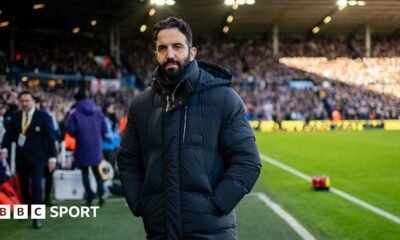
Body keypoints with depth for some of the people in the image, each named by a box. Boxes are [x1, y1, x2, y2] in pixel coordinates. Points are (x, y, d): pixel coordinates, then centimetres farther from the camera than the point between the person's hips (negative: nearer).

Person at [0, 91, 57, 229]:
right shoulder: (16, 116, 5)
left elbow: (51, 137, -6)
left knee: (36, 184, -13)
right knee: (23, 185, 12)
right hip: (21, 156, 4)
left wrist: (52, 157, -11)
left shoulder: (43, 117, -7)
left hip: (37, 156, -4)